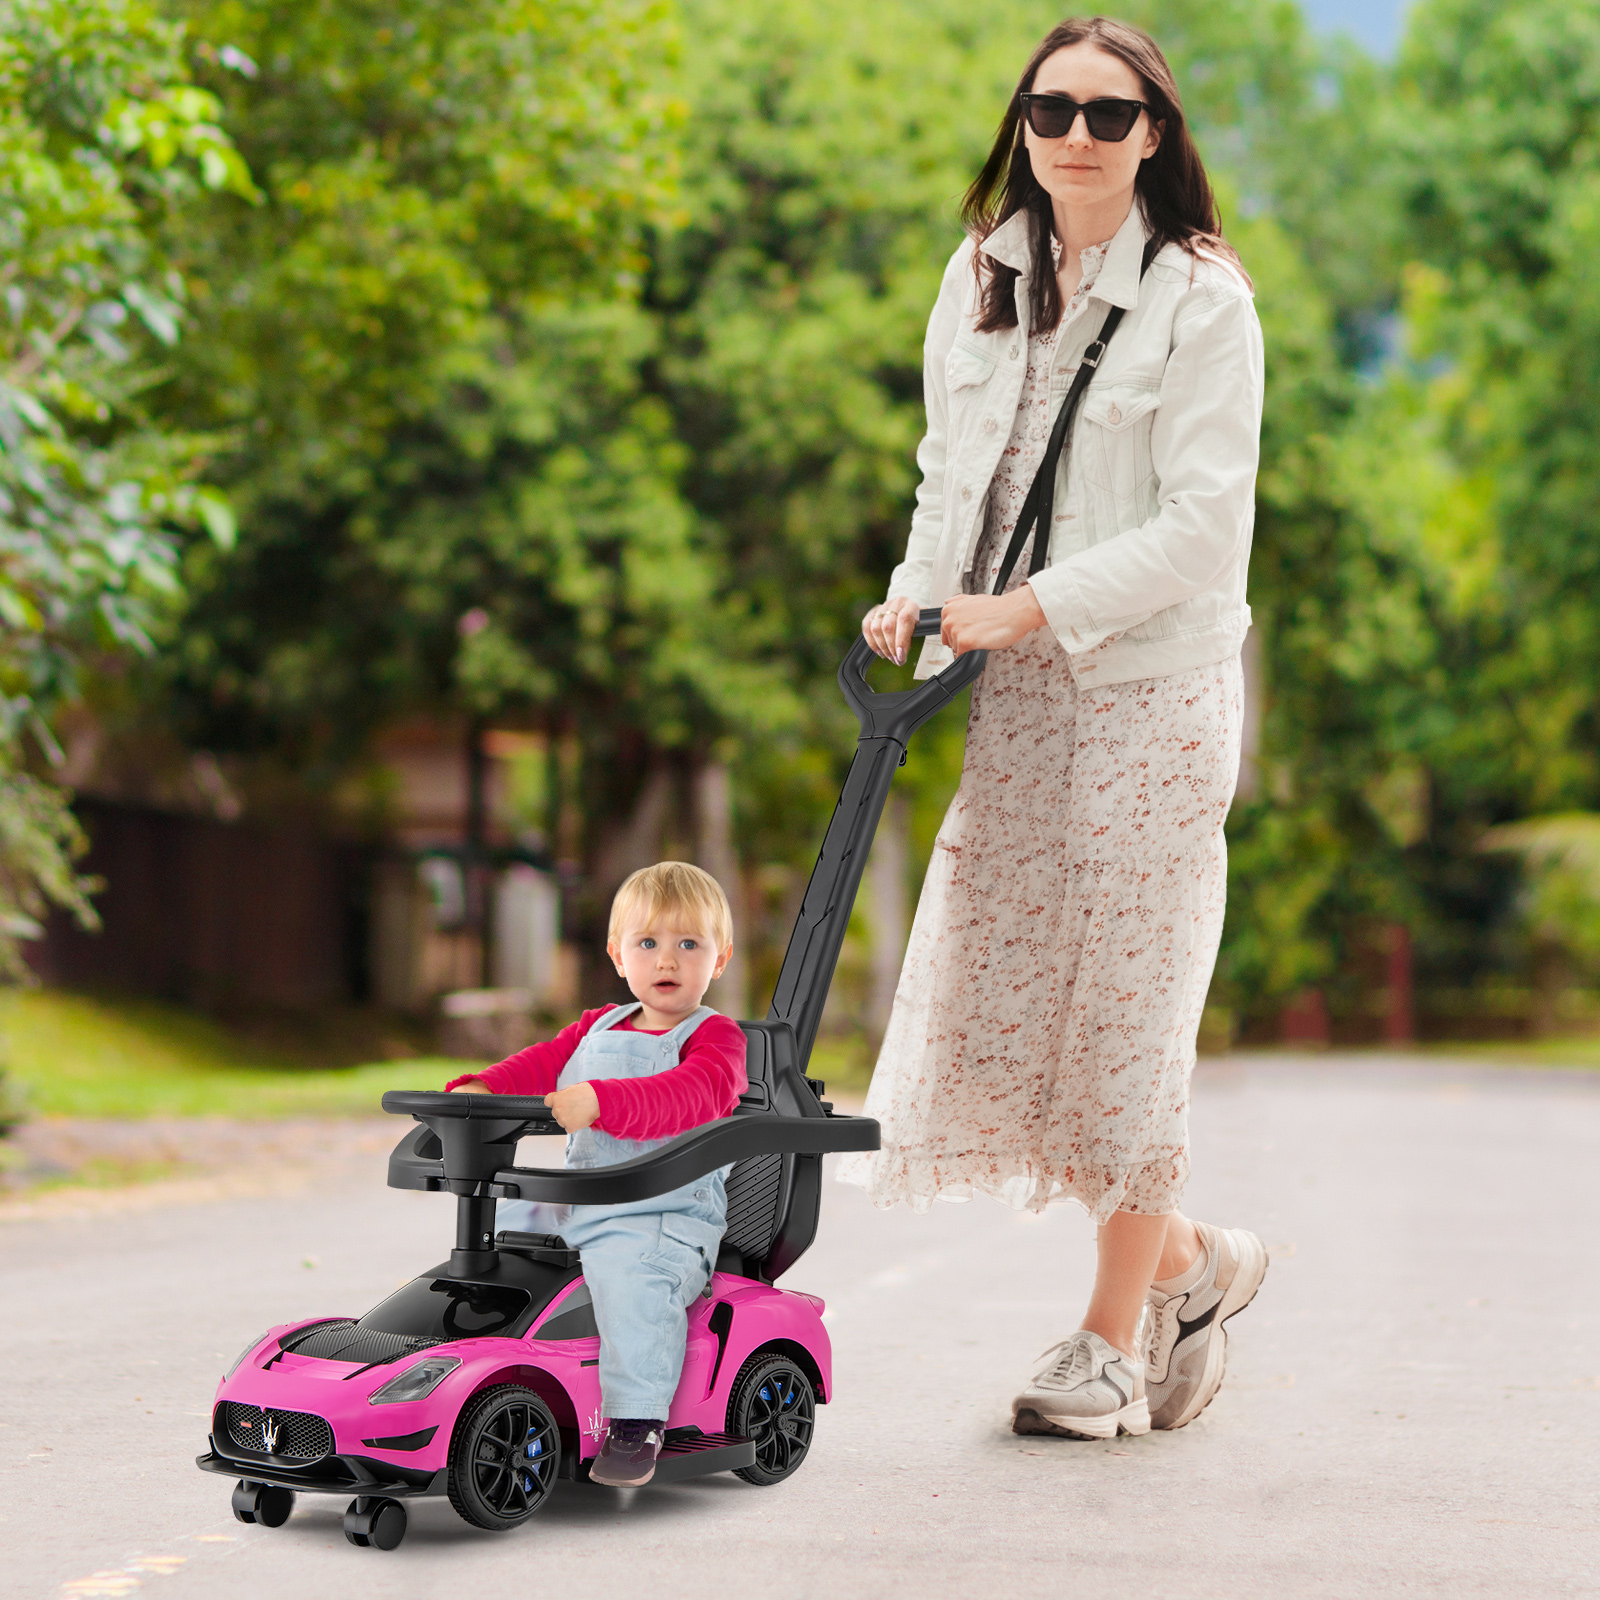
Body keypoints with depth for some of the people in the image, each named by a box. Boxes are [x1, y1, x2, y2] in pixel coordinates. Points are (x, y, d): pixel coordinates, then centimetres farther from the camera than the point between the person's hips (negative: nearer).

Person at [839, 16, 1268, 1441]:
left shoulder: (1203, 300, -7)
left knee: (1120, 1002, -2)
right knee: (990, 1002, 2)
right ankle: (1190, 1260, 22)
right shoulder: (981, 279, 11)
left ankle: (1112, 1342, 12)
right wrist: (920, 595, -1)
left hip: (1150, 689, -5)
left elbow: (1204, 522, -12)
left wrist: (1027, 608, -19)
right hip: (1011, 695, 6)